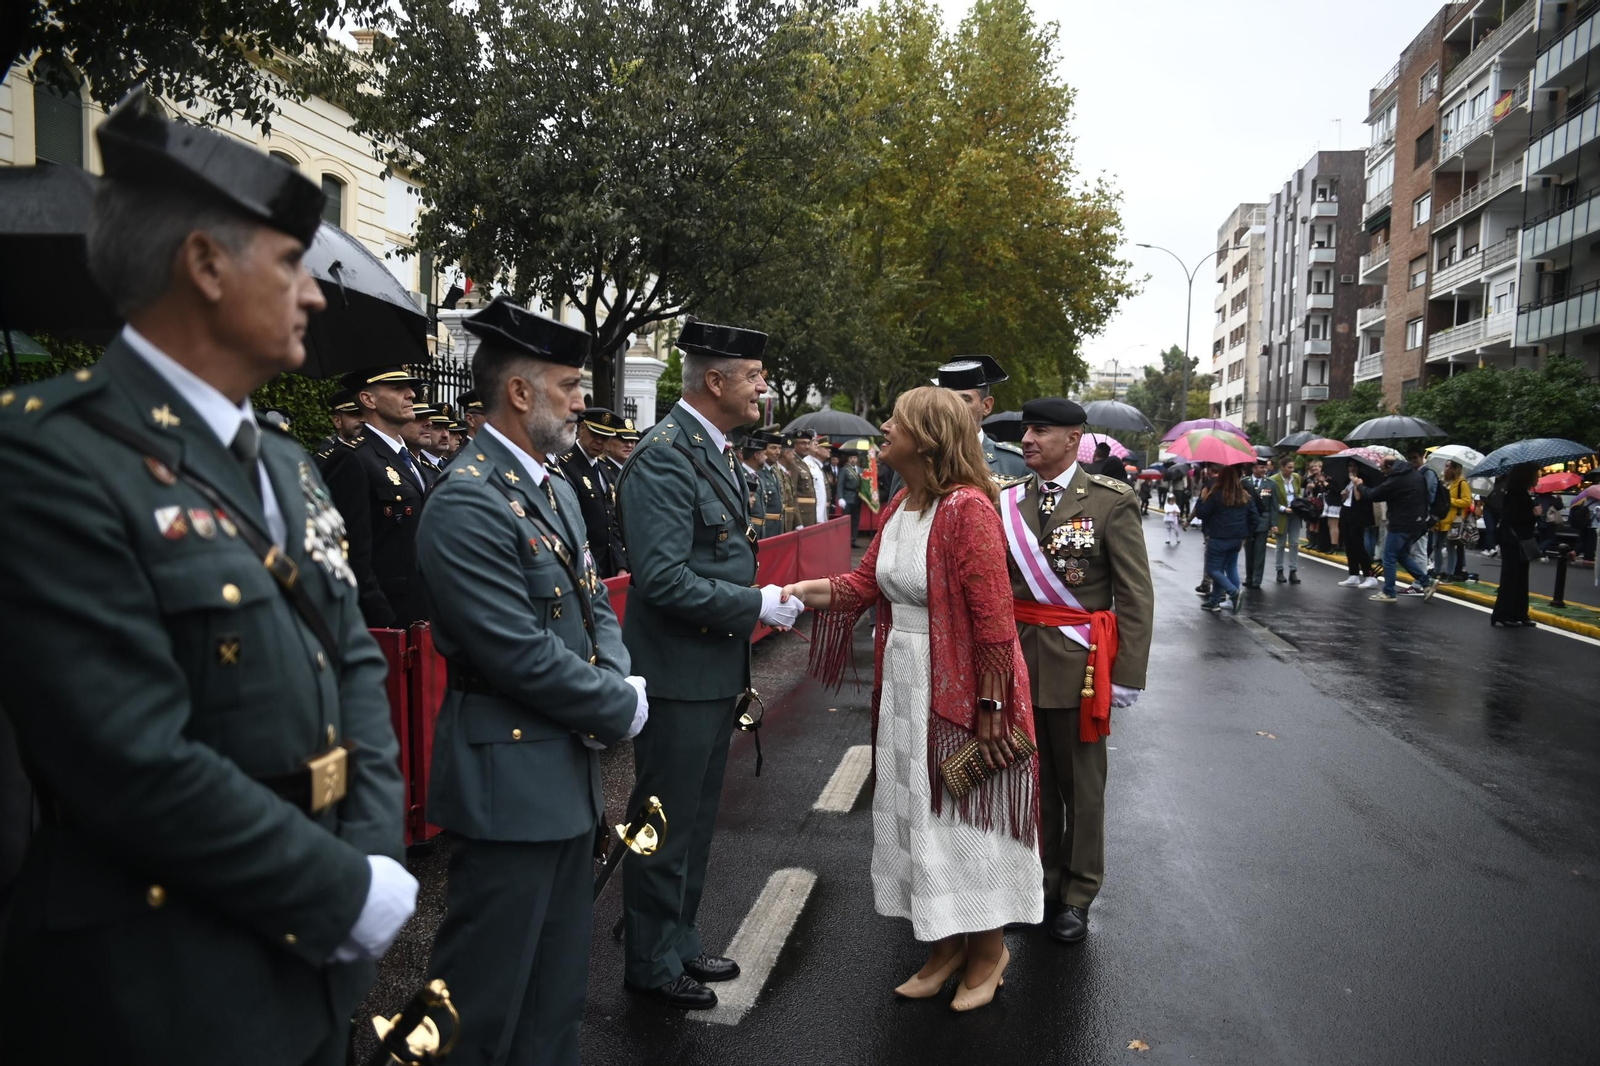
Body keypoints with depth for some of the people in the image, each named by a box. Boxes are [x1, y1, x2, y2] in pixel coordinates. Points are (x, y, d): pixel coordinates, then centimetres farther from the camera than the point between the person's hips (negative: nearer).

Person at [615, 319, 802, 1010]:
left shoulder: (712, 450, 12)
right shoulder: (665, 456, -20)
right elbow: (664, 580, -27)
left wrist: (760, 605, 9)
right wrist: (757, 605, -20)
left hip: (715, 669, 10)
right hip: (678, 673, -10)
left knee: (696, 816, 21)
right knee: (667, 821, 6)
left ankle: (679, 941, 38)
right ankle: (652, 961, 24)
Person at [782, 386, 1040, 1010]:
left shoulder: (966, 509, -20)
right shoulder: (901, 505, 5)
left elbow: (993, 618, -20)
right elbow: (866, 582, 5)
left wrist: (988, 709, -18)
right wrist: (803, 591, -9)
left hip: (959, 691, -8)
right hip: (903, 687, 8)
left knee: (967, 814, 8)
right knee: (918, 814, 17)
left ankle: (988, 952, 32)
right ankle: (946, 946, 37)